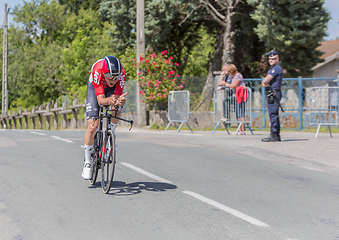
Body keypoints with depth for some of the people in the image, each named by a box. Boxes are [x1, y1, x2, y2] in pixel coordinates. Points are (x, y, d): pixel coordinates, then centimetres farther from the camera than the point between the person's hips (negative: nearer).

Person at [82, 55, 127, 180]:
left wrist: (120, 101, -60)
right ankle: (87, 162, 0)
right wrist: (109, 101, -64)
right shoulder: (97, 71, -40)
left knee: (117, 111, -31)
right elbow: (100, 99, -43)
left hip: (111, 90, 2)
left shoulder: (122, 73, -35)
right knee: (92, 126, -14)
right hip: (95, 88, -2)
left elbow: (119, 96, -36)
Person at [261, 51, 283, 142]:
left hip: (274, 94, -11)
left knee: (273, 114, -12)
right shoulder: (272, 69, 23)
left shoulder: (276, 68, -12)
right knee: (274, 115, 12)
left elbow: (265, 81, -18)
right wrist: (264, 83, -5)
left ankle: (273, 135, -14)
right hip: (271, 94, 11)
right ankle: (277, 135, 16)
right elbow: (264, 82, 18)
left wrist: (265, 81, 5)